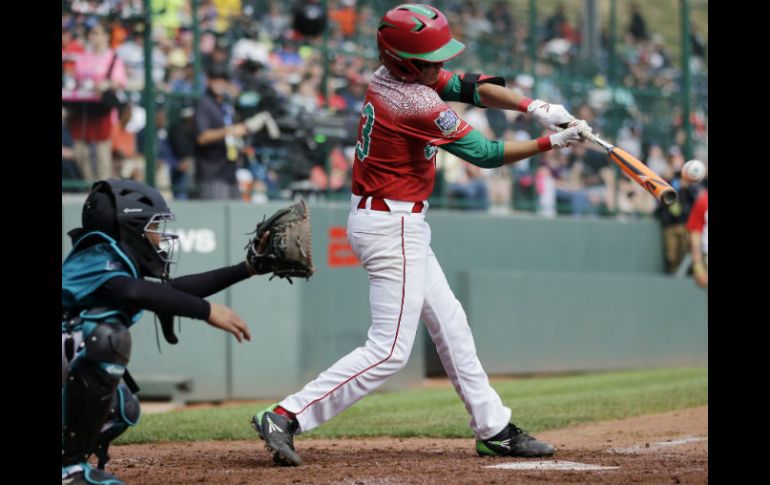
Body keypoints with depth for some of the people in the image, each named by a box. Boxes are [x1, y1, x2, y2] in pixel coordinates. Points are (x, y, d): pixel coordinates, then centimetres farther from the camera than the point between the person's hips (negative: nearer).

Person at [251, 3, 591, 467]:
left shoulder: (393, 76, 2)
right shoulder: (418, 105, -24)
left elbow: (471, 87, 6)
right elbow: (485, 154, -16)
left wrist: (534, 107, -7)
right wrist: (553, 141, -8)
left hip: (400, 224, 11)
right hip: (393, 226, -11)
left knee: (450, 323, 17)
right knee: (390, 350, -10)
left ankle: (494, 429, 25)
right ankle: (285, 417, -14)